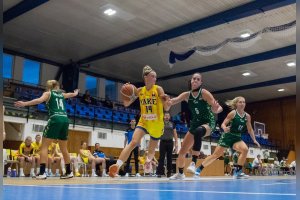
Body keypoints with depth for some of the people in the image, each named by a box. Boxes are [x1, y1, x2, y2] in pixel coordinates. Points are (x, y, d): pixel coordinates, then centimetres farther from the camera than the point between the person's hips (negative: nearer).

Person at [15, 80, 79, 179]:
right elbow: (74, 94, 42)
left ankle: (42, 172, -12)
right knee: (64, 148, 15)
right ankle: (68, 172, 20)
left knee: (44, 146, 0)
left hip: (55, 119, -5)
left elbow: (39, 100, -11)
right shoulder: (62, 94, 23)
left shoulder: (48, 93, 10)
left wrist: (24, 103, -16)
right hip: (65, 119, 5)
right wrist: (76, 92, 64)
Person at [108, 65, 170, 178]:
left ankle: (148, 162, 45)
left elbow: (167, 108, -15)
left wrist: (166, 100, -38)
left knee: (152, 149, 14)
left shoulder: (158, 89, -11)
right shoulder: (140, 91, -2)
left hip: (156, 124, -1)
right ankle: (117, 166, -26)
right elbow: (126, 104, 2)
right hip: (143, 122, 1)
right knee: (133, 142, -22)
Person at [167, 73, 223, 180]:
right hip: (195, 123, 5)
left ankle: (193, 163, -38)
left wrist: (216, 109, -42)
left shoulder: (204, 93, -13)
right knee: (182, 151, 5)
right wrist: (169, 101, -42)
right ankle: (180, 173, 30)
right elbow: (174, 100, -18)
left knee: (198, 132, -42)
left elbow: (215, 109, -17)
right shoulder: (187, 95, -1)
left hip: (208, 123, -5)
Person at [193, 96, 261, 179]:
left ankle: (238, 172, -16)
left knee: (245, 149, -25)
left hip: (237, 138, 4)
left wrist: (254, 140, 5)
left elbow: (250, 130, 13)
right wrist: (225, 128, -33)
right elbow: (223, 124, -11)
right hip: (227, 136, -4)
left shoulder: (247, 116, 2)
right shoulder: (233, 113, -11)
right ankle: (199, 169, 11)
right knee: (216, 154, -2)